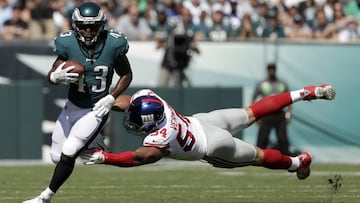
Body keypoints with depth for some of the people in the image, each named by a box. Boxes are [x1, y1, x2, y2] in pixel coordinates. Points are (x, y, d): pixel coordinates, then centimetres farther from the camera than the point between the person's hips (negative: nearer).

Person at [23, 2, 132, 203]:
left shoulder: (113, 44, -16)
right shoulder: (68, 44, -15)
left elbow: (126, 75, -1)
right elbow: (51, 74, -7)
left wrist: (111, 98, -14)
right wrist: (56, 76, -32)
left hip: (96, 110, -4)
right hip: (72, 107, 4)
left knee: (68, 155, -14)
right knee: (57, 156, 10)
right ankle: (98, 145, 36)